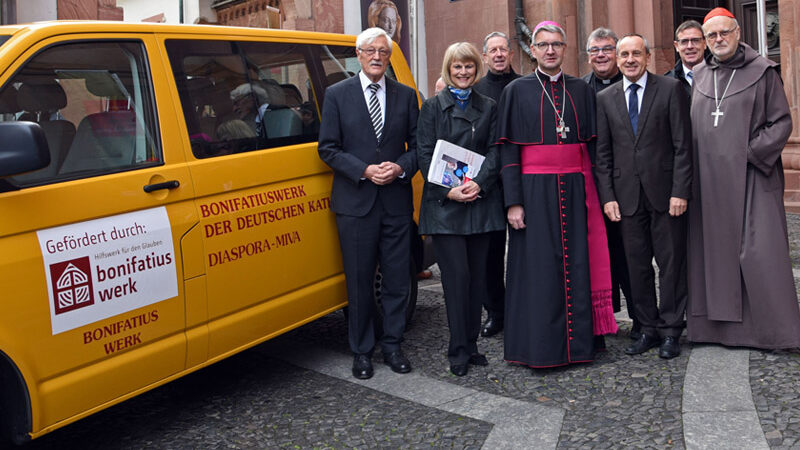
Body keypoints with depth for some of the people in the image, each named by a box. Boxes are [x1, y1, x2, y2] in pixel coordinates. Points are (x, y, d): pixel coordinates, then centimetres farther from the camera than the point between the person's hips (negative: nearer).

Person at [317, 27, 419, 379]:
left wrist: (400, 168, -11)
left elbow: (417, 145, 9)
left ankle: (392, 345, 22)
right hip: (355, 203, -2)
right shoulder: (337, 95, 2)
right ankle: (361, 351, 18)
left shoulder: (406, 96, 8)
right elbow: (328, 148, -1)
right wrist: (365, 171, -13)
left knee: (397, 279, 7)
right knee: (359, 281, 5)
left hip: (396, 201, 2)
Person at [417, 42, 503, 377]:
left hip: (480, 201, 3)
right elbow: (424, 154, -1)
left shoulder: (489, 107, 12)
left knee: (477, 275, 6)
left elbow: (495, 150, 5)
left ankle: (471, 344, 16)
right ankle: (458, 351, 2)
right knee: (456, 275, -6)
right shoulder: (433, 107, 5)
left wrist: (479, 183, -11)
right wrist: (448, 190, -13)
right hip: (443, 203, -3)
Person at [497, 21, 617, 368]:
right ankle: (540, 346, 8)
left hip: (575, 191, 3)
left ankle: (578, 340, 15)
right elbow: (508, 150, -2)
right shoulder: (516, 91, 3)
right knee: (538, 268, -1)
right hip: (535, 191, -3)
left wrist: (595, 193, 2)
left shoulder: (582, 90, 12)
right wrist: (513, 202, -10)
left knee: (577, 265, 4)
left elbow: (592, 145, 12)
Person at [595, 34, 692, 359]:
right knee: (637, 265, 7)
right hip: (627, 195, 3)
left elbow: (683, 144, -3)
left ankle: (670, 331, 14)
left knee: (671, 262, 3)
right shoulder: (605, 99, 9)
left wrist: (680, 191, -10)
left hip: (664, 192, -3)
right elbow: (603, 152, 9)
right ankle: (648, 329, 19)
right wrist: (607, 196, 0)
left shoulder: (670, 89, 1)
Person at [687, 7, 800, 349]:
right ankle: (719, 323, 14)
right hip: (709, 180, 4)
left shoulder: (762, 71, 2)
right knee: (714, 247, 6)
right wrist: (691, 173, 4)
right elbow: (688, 127, 16)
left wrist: (754, 153, -12)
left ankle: (770, 328, 4)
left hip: (751, 177, -4)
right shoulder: (698, 76, 12)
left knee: (757, 251, -5)